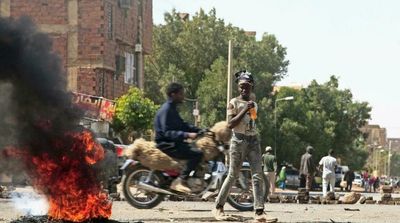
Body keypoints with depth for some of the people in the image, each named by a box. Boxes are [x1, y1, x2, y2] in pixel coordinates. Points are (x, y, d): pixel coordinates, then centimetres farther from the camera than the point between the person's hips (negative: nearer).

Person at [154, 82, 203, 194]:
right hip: (167, 145, -11)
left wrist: (200, 130, 14)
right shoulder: (166, 110, -16)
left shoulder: (172, 108, 15)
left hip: (174, 143, 11)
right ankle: (180, 181, -27)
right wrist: (187, 135, -33)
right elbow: (167, 132, -25)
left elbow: (182, 125, 24)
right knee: (197, 154, -23)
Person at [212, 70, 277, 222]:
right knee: (233, 175, -1)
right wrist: (245, 110, -19)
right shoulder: (234, 103, -3)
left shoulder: (254, 104, 16)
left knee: (258, 175, -8)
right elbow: (230, 124, -15)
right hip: (239, 140, -5)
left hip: (253, 140, 5)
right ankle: (218, 207, 13)